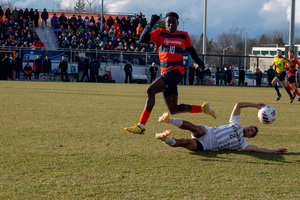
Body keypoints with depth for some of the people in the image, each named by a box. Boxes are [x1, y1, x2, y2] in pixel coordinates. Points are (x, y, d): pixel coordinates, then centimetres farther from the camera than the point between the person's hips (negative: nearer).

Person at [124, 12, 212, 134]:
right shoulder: (160, 33, 10)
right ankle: (202, 109, 27)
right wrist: (151, 24, -13)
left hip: (176, 71, -4)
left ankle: (141, 126, -28)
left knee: (150, 90, -25)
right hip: (165, 72, 4)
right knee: (173, 110, 5)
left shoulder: (184, 36, 10)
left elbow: (191, 51, 26)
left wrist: (202, 66, 34)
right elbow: (143, 39, -4)